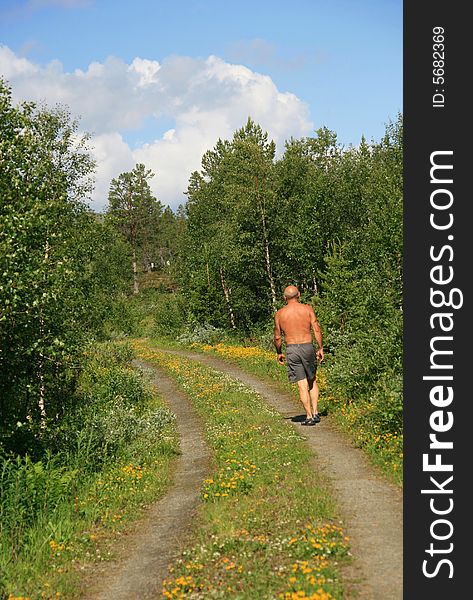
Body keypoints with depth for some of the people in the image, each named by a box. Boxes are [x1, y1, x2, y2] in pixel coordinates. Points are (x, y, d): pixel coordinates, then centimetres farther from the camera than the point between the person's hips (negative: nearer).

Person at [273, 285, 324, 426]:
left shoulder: (279, 314, 2)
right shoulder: (308, 309, 1)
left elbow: (277, 337, 5)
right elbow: (317, 330, -4)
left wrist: (279, 353, 20)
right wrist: (320, 348, 4)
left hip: (291, 349, 0)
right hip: (307, 347, 1)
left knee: (302, 385, 3)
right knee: (312, 381, 18)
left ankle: (309, 417, 3)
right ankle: (315, 413, 11)